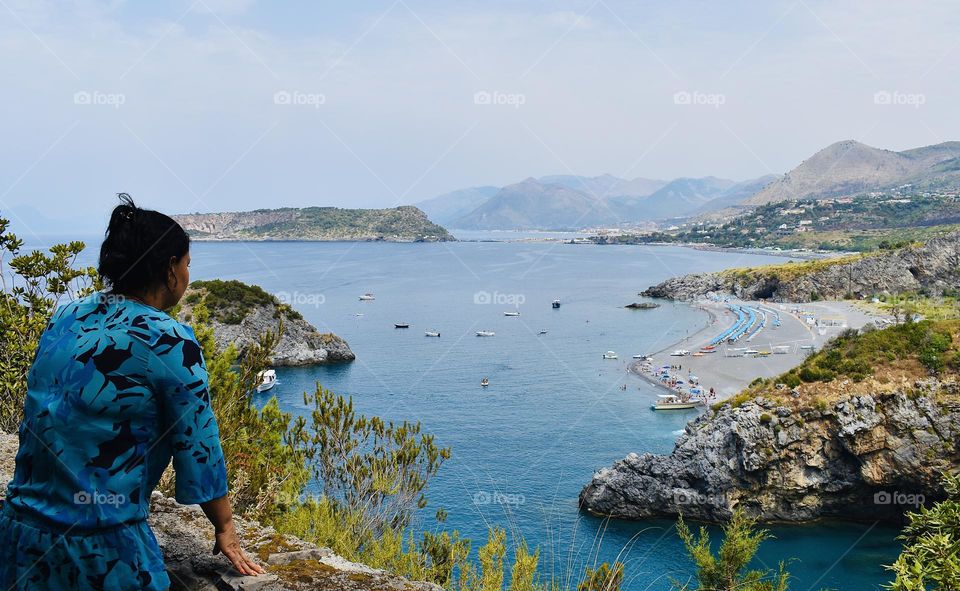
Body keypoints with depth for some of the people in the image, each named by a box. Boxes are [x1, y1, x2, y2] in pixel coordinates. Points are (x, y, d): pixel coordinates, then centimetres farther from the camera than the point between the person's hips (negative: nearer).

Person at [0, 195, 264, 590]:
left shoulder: (64, 317, 4)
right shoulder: (170, 342, -15)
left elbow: (48, 420, 14)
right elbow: (198, 445, -8)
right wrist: (225, 527, 6)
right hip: (101, 553, -6)